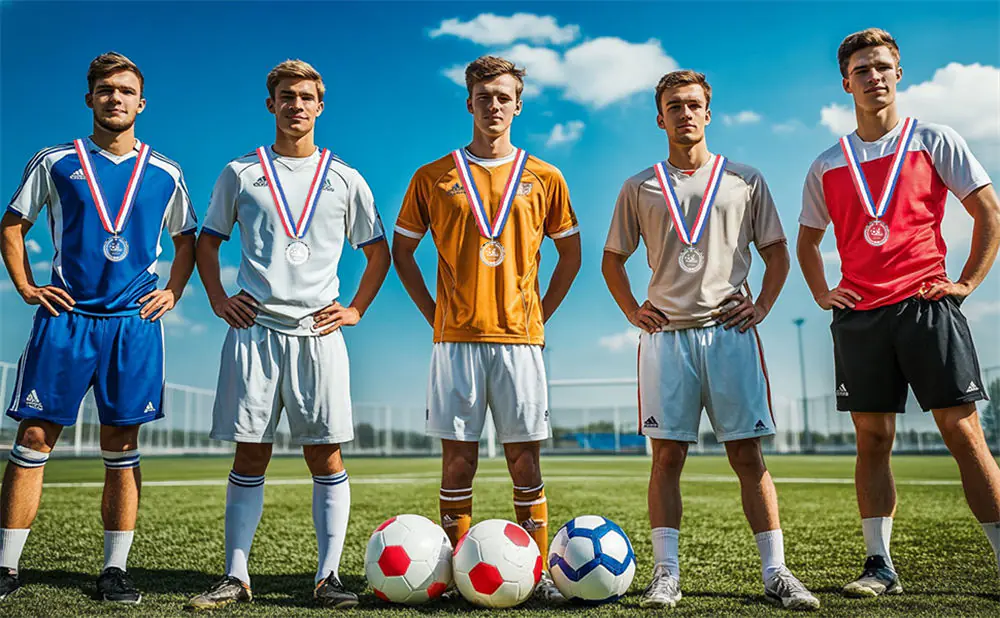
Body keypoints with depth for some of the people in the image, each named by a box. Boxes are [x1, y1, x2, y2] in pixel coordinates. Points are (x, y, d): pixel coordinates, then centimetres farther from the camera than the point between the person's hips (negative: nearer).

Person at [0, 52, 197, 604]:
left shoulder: (164, 174, 9)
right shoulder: (55, 163, 7)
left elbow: (187, 239, 19)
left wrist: (172, 292, 6)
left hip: (133, 322, 0)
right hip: (65, 316, 0)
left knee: (122, 450, 3)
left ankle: (115, 569, 11)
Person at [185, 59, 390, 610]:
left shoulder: (344, 179, 10)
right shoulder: (241, 173, 11)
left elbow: (379, 252, 16)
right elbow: (207, 241, 19)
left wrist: (356, 309, 5)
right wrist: (219, 299, 5)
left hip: (317, 332, 0)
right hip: (254, 330, 1)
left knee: (326, 455, -2)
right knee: (249, 455, 3)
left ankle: (328, 576, 5)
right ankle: (235, 576, 11)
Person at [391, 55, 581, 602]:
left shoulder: (544, 179, 8)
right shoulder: (434, 177, 7)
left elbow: (570, 254, 16)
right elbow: (402, 250, 13)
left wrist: (540, 312, 6)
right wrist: (433, 312, 3)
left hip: (519, 337, 0)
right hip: (456, 338, 0)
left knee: (525, 458, 3)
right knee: (458, 458, 3)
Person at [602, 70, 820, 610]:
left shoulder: (744, 180, 12)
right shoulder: (639, 187, 13)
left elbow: (777, 253, 16)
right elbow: (613, 259, 18)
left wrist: (761, 305, 2)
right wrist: (633, 311, 6)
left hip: (729, 331, 0)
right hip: (667, 336, 1)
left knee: (747, 453, -1)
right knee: (667, 454, 0)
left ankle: (775, 571, 5)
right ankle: (665, 573, 6)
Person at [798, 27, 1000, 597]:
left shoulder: (934, 141, 6)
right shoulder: (828, 166, 13)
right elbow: (808, 239, 23)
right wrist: (822, 293, 9)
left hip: (927, 305, -2)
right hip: (860, 315, 3)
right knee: (872, 439, 4)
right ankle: (880, 566, 10)